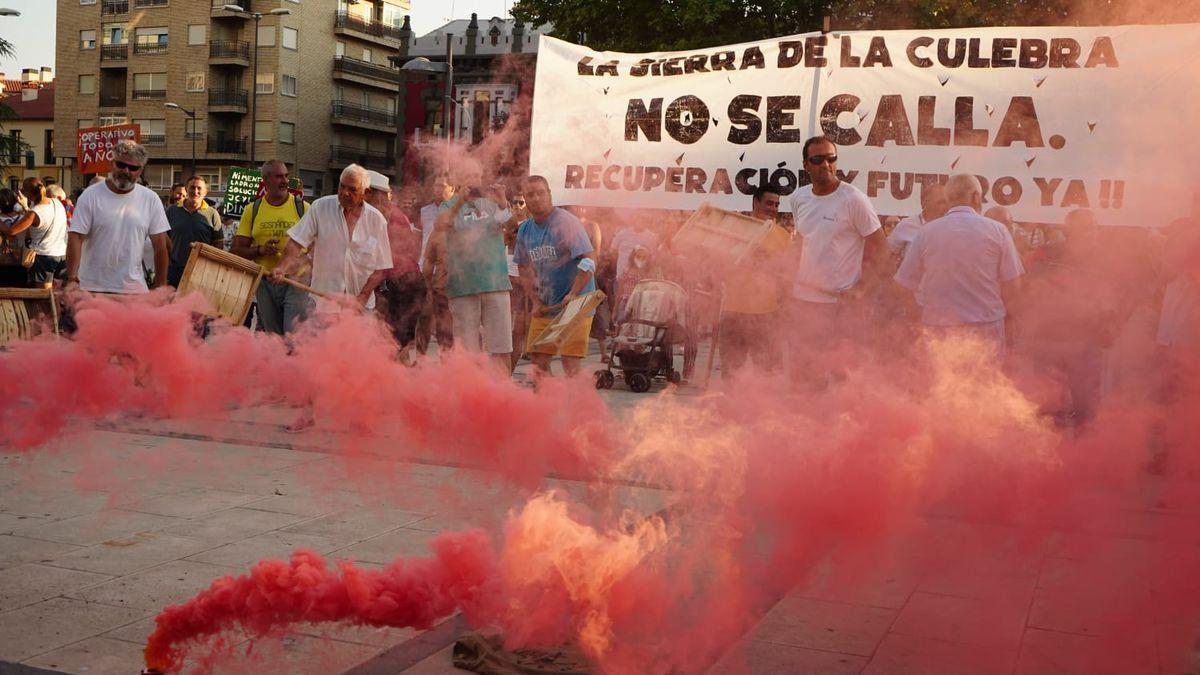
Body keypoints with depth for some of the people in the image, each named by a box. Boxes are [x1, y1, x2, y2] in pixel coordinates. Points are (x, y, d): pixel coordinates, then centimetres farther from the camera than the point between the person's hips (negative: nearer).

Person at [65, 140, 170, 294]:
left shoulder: (150, 199, 3)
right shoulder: (90, 195, -2)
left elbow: (160, 245, 4)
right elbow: (75, 237, -8)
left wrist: (160, 286, 1)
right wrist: (72, 280, -18)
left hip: (134, 288, 2)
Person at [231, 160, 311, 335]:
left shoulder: (302, 207, 2)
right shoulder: (252, 210, 7)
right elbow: (235, 251, 8)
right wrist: (260, 250, -11)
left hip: (296, 281, -3)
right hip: (265, 283, 3)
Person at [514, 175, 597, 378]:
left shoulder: (566, 222, -12)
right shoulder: (525, 230, 9)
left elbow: (589, 260, -19)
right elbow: (524, 268, 19)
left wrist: (573, 295, -23)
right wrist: (535, 301, 8)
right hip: (544, 306, 7)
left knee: (570, 363, -10)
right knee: (538, 362, 6)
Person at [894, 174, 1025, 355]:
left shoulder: (925, 233, -2)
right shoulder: (997, 230, -3)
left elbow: (907, 285, 1)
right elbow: (1010, 287, -2)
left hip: (939, 327, 1)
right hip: (986, 327, 0)